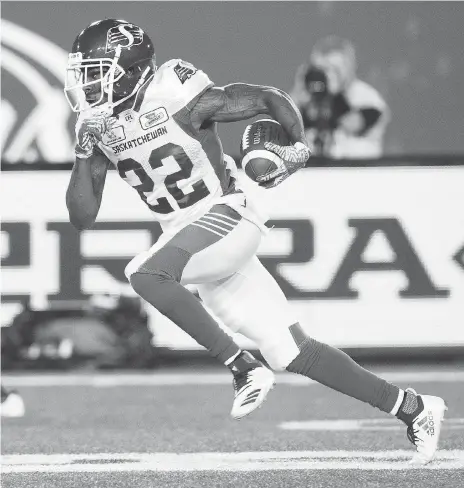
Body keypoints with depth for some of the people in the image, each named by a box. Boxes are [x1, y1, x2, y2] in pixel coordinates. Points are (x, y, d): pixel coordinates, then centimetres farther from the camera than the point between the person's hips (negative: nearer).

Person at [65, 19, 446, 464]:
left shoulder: (179, 98, -18)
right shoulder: (98, 125, 1)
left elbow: (270, 99, -7)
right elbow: (82, 217, 1)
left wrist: (297, 146, -22)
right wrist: (85, 153, -11)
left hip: (225, 215, -7)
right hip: (184, 234, 7)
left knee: (145, 273, -31)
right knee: (289, 353, 4)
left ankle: (243, 368, -20)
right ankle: (412, 408, 14)